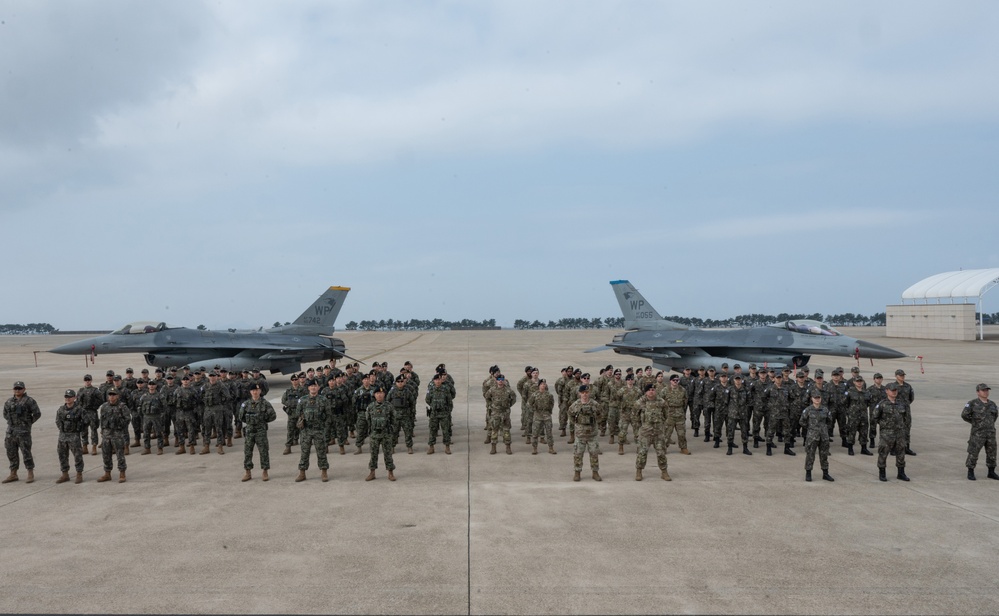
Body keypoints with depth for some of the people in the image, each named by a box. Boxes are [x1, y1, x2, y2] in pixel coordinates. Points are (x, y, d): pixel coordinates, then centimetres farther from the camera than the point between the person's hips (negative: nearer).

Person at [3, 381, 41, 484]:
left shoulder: (29, 401, -6)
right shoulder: (9, 402, 11)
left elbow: (37, 413, -6)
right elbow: (5, 414, 25)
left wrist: (28, 422, -2)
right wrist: (12, 422, 14)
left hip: (23, 431, -6)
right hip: (11, 431, 6)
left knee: (26, 453, -5)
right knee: (11, 453, 9)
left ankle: (31, 474, 3)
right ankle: (13, 474, 18)